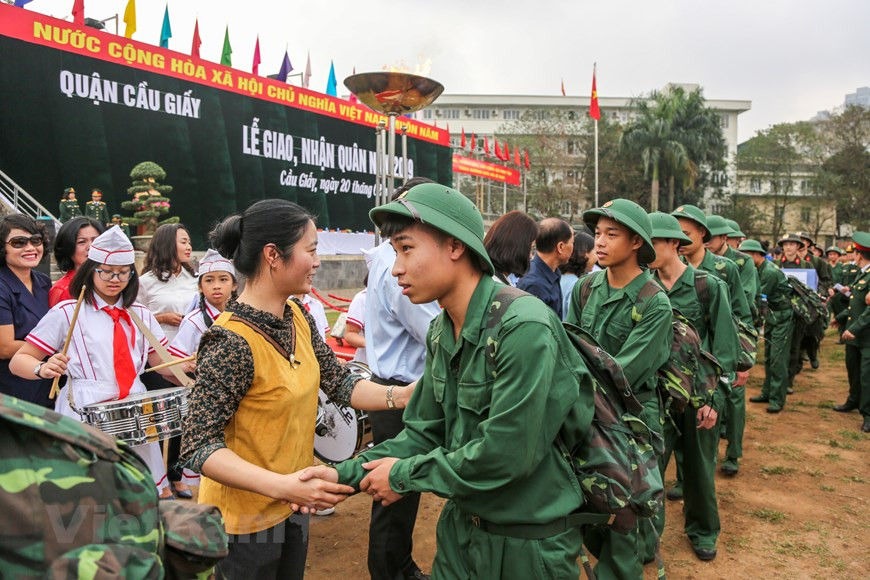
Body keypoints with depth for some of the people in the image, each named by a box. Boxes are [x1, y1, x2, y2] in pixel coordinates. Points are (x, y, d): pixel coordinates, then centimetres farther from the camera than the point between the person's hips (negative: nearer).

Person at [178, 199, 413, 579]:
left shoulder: (297, 316, -3)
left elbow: (337, 382, 0)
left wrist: (399, 395, -15)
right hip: (245, 517, -7)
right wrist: (282, 485, -38)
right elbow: (198, 446, -28)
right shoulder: (231, 342, -28)